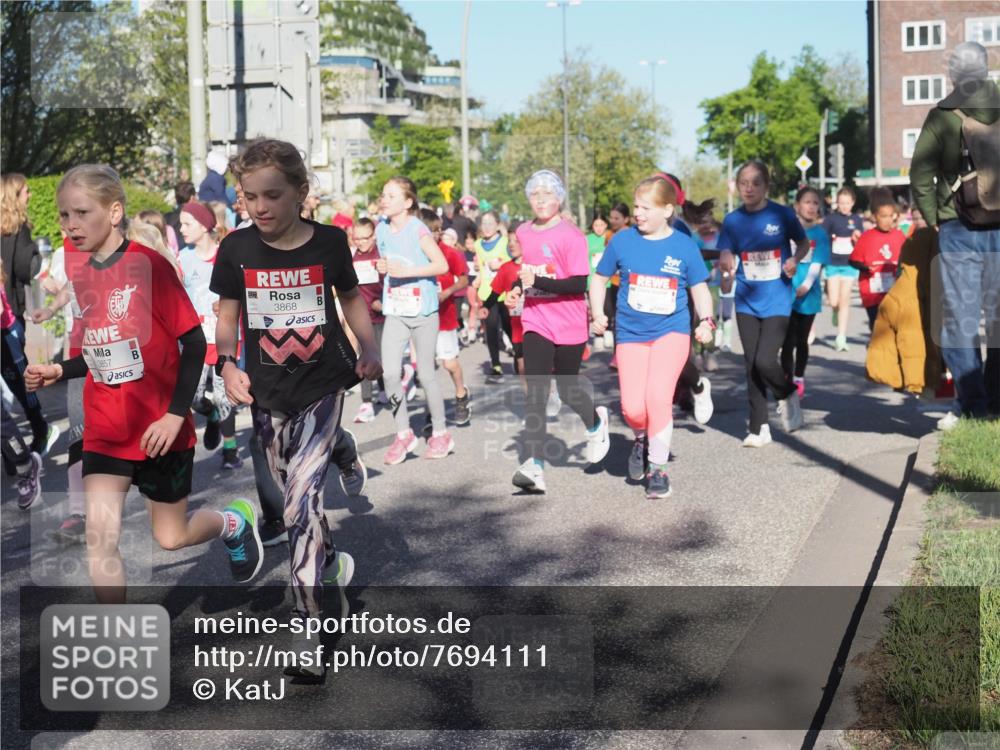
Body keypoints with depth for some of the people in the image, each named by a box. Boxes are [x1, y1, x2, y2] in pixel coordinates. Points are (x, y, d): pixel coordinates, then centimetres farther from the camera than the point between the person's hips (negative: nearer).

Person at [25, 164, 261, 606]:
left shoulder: (150, 265, -15)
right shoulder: (80, 274, 4)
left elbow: (194, 343, -13)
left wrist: (176, 414, -19)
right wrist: (59, 372, -1)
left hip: (159, 429, -5)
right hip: (105, 430, 5)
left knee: (170, 537, 10)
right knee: (99, 538, -7)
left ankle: (234, 523, 42)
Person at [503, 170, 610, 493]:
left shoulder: (571, 236, -13)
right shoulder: (523, 233, 6)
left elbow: (579, 284, -20)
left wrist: (538, 282, -28)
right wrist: (518, 289, 4)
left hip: (569, 325, -4)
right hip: (536, 323, 4)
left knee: (567, 388, 11)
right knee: (535, 393, -7)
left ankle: (595, 422, 45)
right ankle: (535, 466, -12)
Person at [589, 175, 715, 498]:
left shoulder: (684, 246, -2)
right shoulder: (622, 241, -1)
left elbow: (699, 288, 7)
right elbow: (600, 277, 11)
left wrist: (706, 321, -8)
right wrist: (597, 313, 0)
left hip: (672, 331, -1)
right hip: (631, 334, 1)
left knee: (658, 396, -19)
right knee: (632, 408, -9)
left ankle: (658, 469, 0)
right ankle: (642, 439, 28)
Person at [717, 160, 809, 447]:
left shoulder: (782, 214, -4)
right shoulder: (732, 221, 1)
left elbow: (803, 243, 9)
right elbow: (726, 257, 0)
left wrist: (795, 260, -11)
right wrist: (726, 265, -24)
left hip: (777, 301, -3)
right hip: (747, 302, 3)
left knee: (765, 361, -14)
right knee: (751, 365, 5)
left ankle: (788, 394, 18)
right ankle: (759, 428, 15)